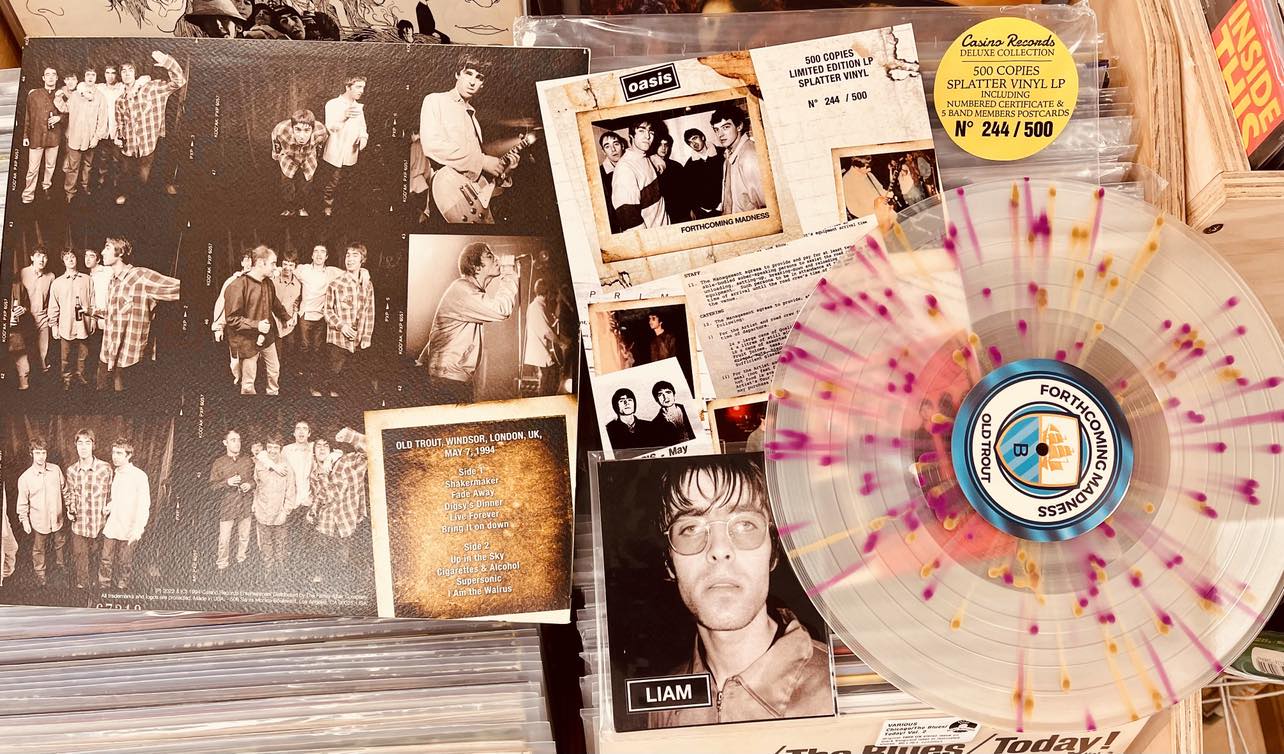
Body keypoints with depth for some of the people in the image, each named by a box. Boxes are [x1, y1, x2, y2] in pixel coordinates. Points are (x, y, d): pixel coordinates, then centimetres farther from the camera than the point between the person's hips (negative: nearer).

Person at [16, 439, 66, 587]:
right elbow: (23, 502, -7)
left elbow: (64, 489, 4)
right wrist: (24, 520, -4)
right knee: (39, 549, 15)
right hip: (39, 520, -3)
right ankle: (40, 572, 36)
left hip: (57, 517, 3)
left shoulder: (56, 470, -9)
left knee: (59, 543, 25)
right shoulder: (25, 478, -16)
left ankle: (59, 562, 50)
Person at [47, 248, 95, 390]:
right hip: (66, 325, -1)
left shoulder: (87, 280, 5)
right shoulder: (57, 282, 3)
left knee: (82, 353, 9)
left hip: (83, 324, 1)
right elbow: (53, 306, 4)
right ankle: (67, 379, 17)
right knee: (66, 355, 5)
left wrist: (93, 319, 6)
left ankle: (79, 374, 26)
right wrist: (53, 325, 2)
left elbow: (92, 302, 8)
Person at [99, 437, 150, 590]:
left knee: (124, 564, 8)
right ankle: (102, 587, 25)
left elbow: (144, 506, -18)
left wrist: (137, 529, -26)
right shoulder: (115, 474, 7)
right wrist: (107, 508, 0)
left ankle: (121, 588, 24)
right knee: (105, 560, 11)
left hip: (129, 530, -5)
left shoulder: (139, 476, -14)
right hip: (111, 527, 5)